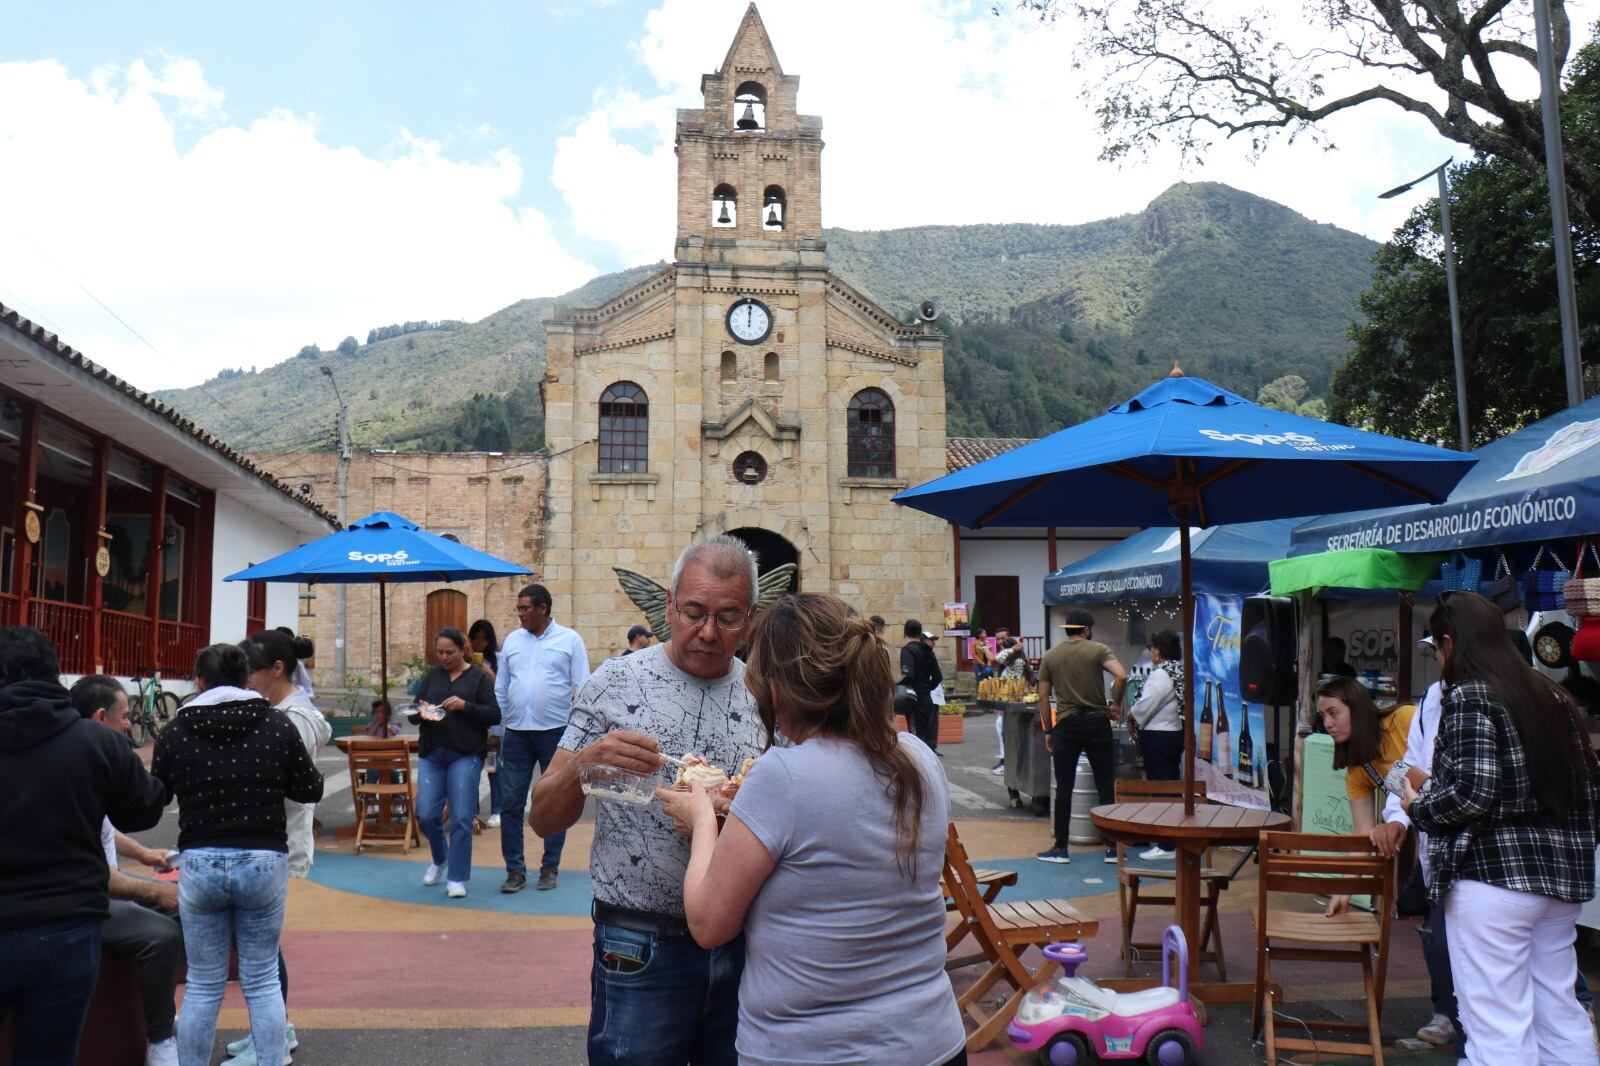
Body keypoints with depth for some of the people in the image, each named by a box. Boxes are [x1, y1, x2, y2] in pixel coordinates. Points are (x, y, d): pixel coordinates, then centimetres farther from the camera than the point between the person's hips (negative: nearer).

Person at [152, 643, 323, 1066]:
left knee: (203, 986, 11)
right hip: (264, 861, 0)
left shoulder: (174, 733, -3)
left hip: (199, 864, 0)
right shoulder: (277, 725, -4)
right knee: (262, 983, 11)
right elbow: (311, 789, 3)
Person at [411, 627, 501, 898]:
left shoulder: (478, 678, 3)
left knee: (461, 818, -6)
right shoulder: (431, 677, 13)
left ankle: (457, 878, 4)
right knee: (426, 814, -2)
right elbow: (413, 713, 15)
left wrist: (465, 706, -17)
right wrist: (421, 713, -9)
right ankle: (439, 859, 27)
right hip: (431, 754, 4)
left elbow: (495, 715, -3)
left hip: (465, 755, -3)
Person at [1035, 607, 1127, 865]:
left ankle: (1060, 848, 8)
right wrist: (1115, 703, -3)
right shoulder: (1098, 650, -1)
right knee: (1106, 786, 6)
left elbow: (1043, 697, 4)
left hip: (1066, 725, 1)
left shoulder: (1050, 657, 6)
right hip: (1097, 722, -1)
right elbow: (1121, 676, -18)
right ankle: (1112, 847, 8)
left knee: (1064, 789, 5)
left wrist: (1048, 731, 10)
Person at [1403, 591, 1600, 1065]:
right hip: (1561, 875, 8)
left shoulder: (1469, 697, -11)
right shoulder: (1550, 695, 13)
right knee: (1561, 1016, 16)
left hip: (1493, 874, -8)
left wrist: (1419, 806, -1)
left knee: (1498, 1026, -3)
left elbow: (1472, 794, -19)